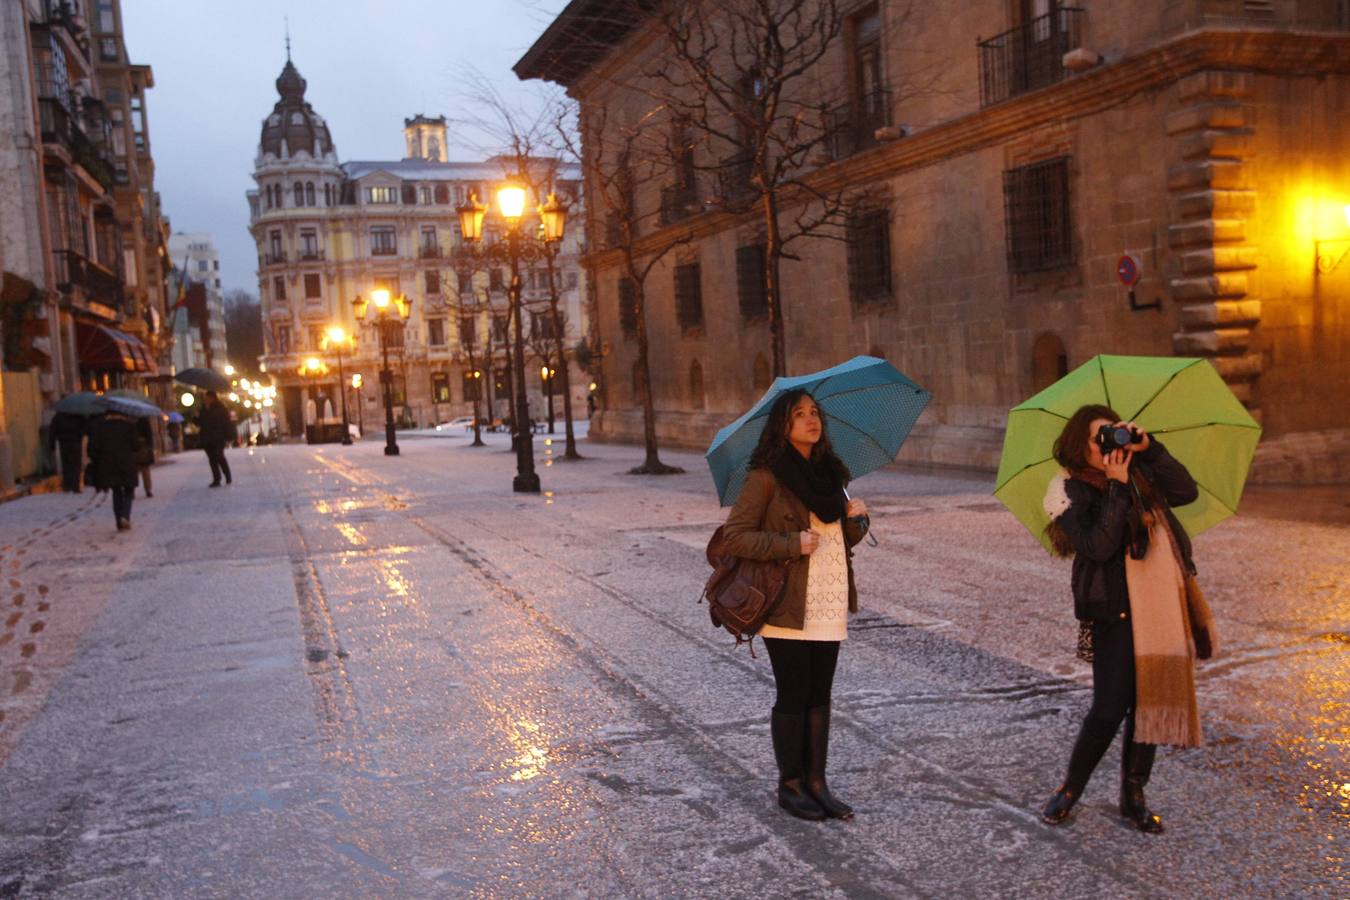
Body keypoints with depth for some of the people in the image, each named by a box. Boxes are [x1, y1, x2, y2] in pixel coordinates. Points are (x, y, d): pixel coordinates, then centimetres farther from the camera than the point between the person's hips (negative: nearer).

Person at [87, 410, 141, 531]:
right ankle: (125, 516, -14)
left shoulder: (96, 424, -1)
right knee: (128, 491, 11)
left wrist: (94, 460, 10)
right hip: (127, 464, -2)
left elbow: (93, 446, -4)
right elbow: (136, 446, -5)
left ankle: (120, 523, 10)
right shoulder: (129, 424, -4)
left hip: (108, 466, 2)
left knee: (116, 493, 14)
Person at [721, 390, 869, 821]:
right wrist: (792, 544, -18)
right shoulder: (767, 477, -9)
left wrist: (857, 517, -2)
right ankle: (790, 785, 17)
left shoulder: (829, 472, 13)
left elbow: (845, 538, 20)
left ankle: (816, 782, 22)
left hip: (829, 605, 6)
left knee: (820, 696, 12)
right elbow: (735, 535, -13)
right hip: (788, 607, -6)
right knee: (792, 697, 3)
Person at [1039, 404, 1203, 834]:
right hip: (1117, 612, -5)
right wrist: (1117, 487, -21)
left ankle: (1133, 797, 24)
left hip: (1163, 608, 6)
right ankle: (1070, 790, 14)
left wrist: (1149, 448, -9)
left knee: (1150, 704, 10)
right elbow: (1099, 546, -20)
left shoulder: (1141, 472, 9)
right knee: (1109, 710, -7)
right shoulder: (1074, 491, -8)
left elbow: (1186, 491, -4)